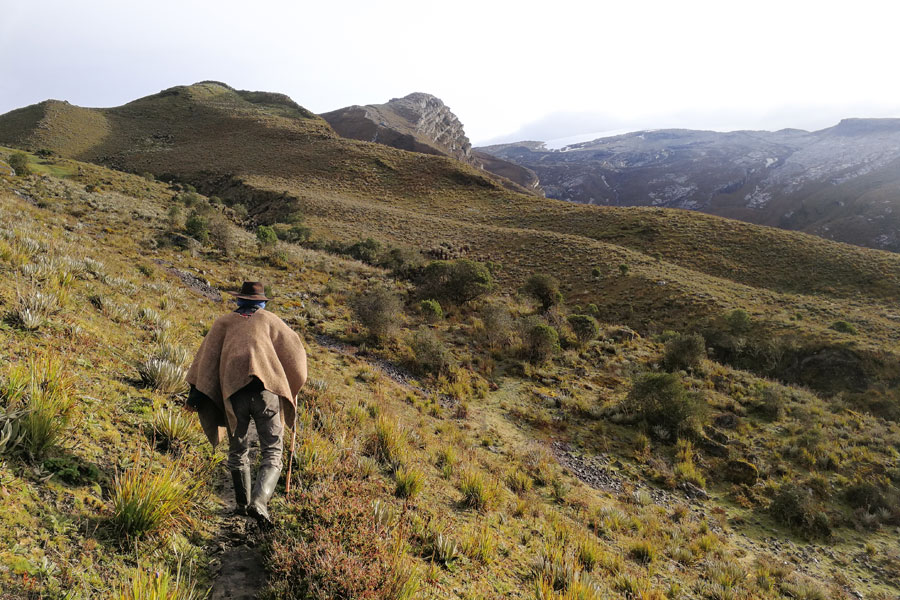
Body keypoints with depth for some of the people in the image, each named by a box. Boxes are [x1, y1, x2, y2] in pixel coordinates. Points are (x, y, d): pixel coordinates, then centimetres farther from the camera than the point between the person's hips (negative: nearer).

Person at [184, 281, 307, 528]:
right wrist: (293, 384, 30)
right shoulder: (269, 319, 18)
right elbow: (295, 349, 15)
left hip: (233, 392, 2)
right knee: (272, 454, 2)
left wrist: (195, 392, 5)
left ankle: (242, 504, 31)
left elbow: (207, 355, 9)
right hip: (266, 388, -2)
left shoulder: (224, 322, 20)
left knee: (237, 451, 22)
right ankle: (259, 502, -20)